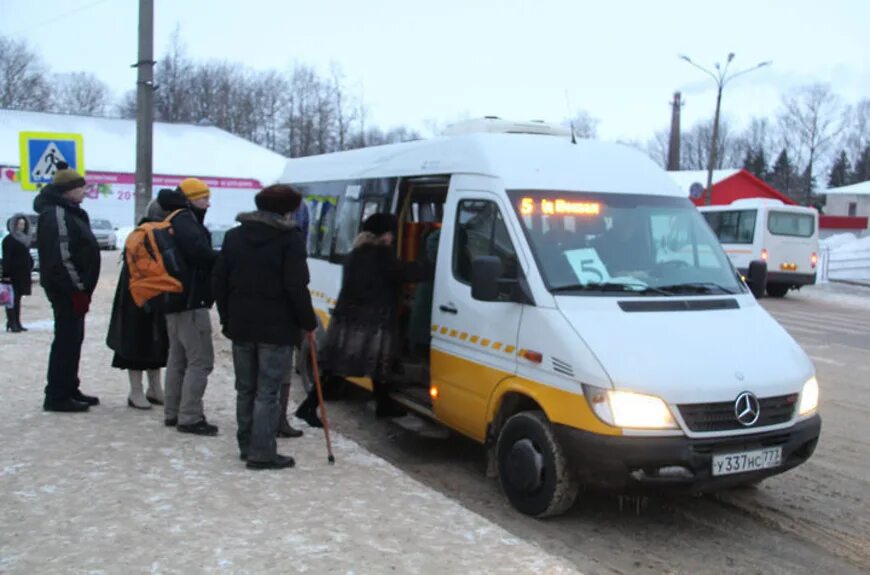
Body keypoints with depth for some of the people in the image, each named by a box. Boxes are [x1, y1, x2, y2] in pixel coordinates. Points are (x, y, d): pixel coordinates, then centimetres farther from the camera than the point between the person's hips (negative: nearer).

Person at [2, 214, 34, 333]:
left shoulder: (25, 239, 16)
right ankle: (12, 323, -7)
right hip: (13, 274, -7)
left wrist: (30, 266, 12)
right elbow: (6, 258, -12)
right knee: (12, 299, -7)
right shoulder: (9, 240, -6)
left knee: (18, 298, 11)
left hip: (23, 274, 7)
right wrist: (6, 274, -18)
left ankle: (17, 323, 14)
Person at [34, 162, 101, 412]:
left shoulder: (68, 212, 17)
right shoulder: (56, 214, -16)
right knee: (66, 340, -6)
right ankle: (57, 395, -1)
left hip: (72, 288, 10)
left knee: (72, 338, 15)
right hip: (67, 288, -10)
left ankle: (69, 390, 23)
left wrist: (81, 288, 17)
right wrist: (79, 289, -20)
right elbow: (61, 256, -23)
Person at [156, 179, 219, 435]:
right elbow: (199, 252, -27)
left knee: (178, 358, 17)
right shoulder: (185, 219, -12)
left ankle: (173, 413, 23)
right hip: (191, 301, -11)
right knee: (200, 360, -8)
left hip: (174, 300, 11)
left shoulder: (174, 221, 19)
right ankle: (190, 418, -8)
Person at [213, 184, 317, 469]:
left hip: (241, 326, 6)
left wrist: (227, 319, 16)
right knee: (267, 392, -2)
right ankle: (262, 453, 0)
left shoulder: (234, 236, 10)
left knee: (245, 389, 15)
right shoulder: (290, 239, -9)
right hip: (276, 328, -6)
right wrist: (308, 321, -3)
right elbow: (296, 288, -14)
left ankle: (247, 446, 24)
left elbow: (219, 281, 10)